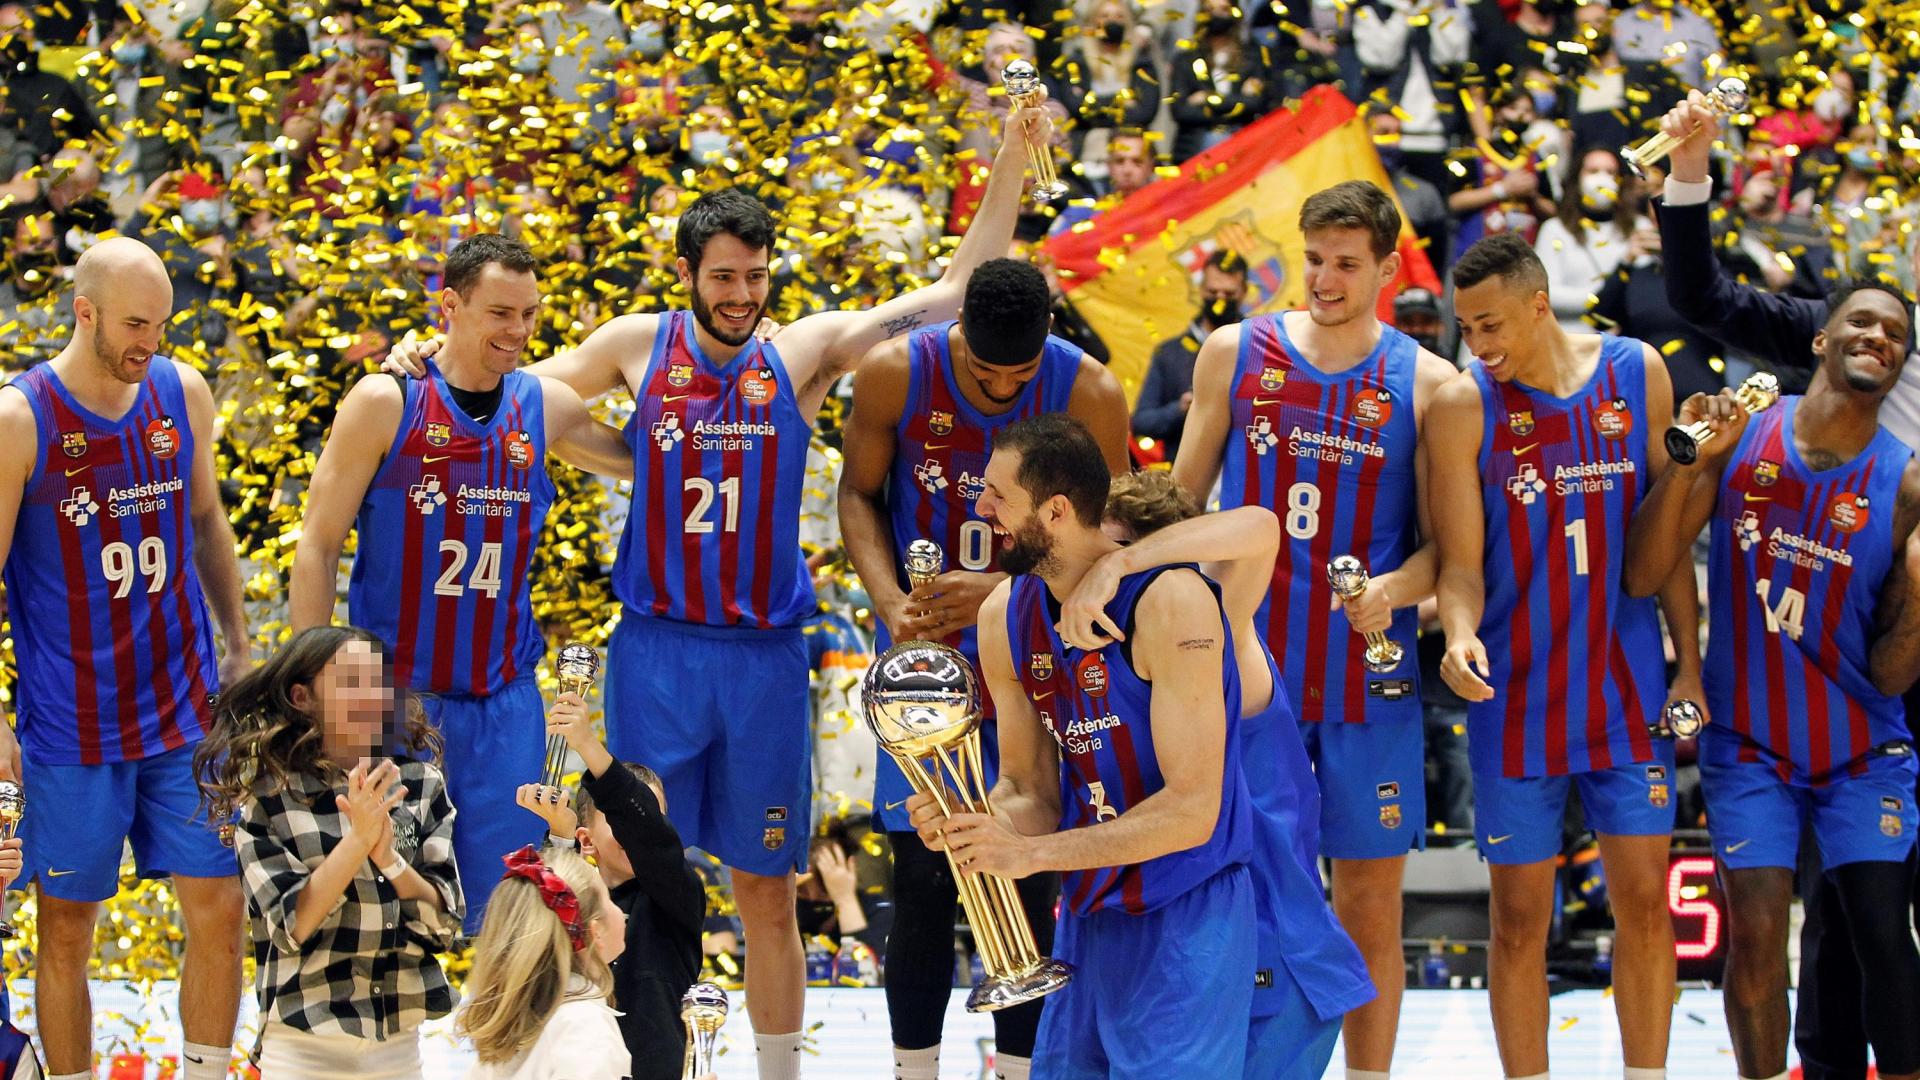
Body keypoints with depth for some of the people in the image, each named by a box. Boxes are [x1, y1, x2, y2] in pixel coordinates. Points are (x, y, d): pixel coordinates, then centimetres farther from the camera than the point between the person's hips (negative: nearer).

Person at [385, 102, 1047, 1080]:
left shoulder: (806, 353, 0)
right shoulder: (636, 347, 1)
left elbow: (958, 290, 0)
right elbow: (524, 387, 19)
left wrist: (1012, 159, -7)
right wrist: (430, 359, 3)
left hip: (763, 654, 0)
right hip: (655, 648, 0)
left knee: (767, 889, 6)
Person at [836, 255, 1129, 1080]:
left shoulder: (1088, 395, -15)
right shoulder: (895, 376, -13)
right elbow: (859, 496, 1)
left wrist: (1003, 590, -26)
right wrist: (890, 601, -15)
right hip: (924, 651, 0)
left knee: (1027, 881, 3)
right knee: (922, 881, 3)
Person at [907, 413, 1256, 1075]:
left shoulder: (1170, 604, -20)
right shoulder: (1006, 616, 3)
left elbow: (1192, 809, -23)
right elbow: (1029, 791, 9)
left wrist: (1031, 852, -26)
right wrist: (971, 827, -15)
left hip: (1185, 921, -7)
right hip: (1087, 916, 7)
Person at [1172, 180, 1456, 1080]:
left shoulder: (1424, 383, 0)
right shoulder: (1235, 355, 3)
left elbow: (1445, 542, 1)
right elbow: (1182, 500, 10)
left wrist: (1396, 587, -19)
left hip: (1368, 681, -1)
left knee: (1371, 904, 3)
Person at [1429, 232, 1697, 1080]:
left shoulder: (1637, 374, 0)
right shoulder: (1463, 406, -6)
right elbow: (1461, 564, -8)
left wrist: (1689, 664, 3)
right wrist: (1460, 635, -29)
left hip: (1626, 685, 2)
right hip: (1516, 695, -2)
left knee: (1645, 899, 2)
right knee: (1519, 917, 2)